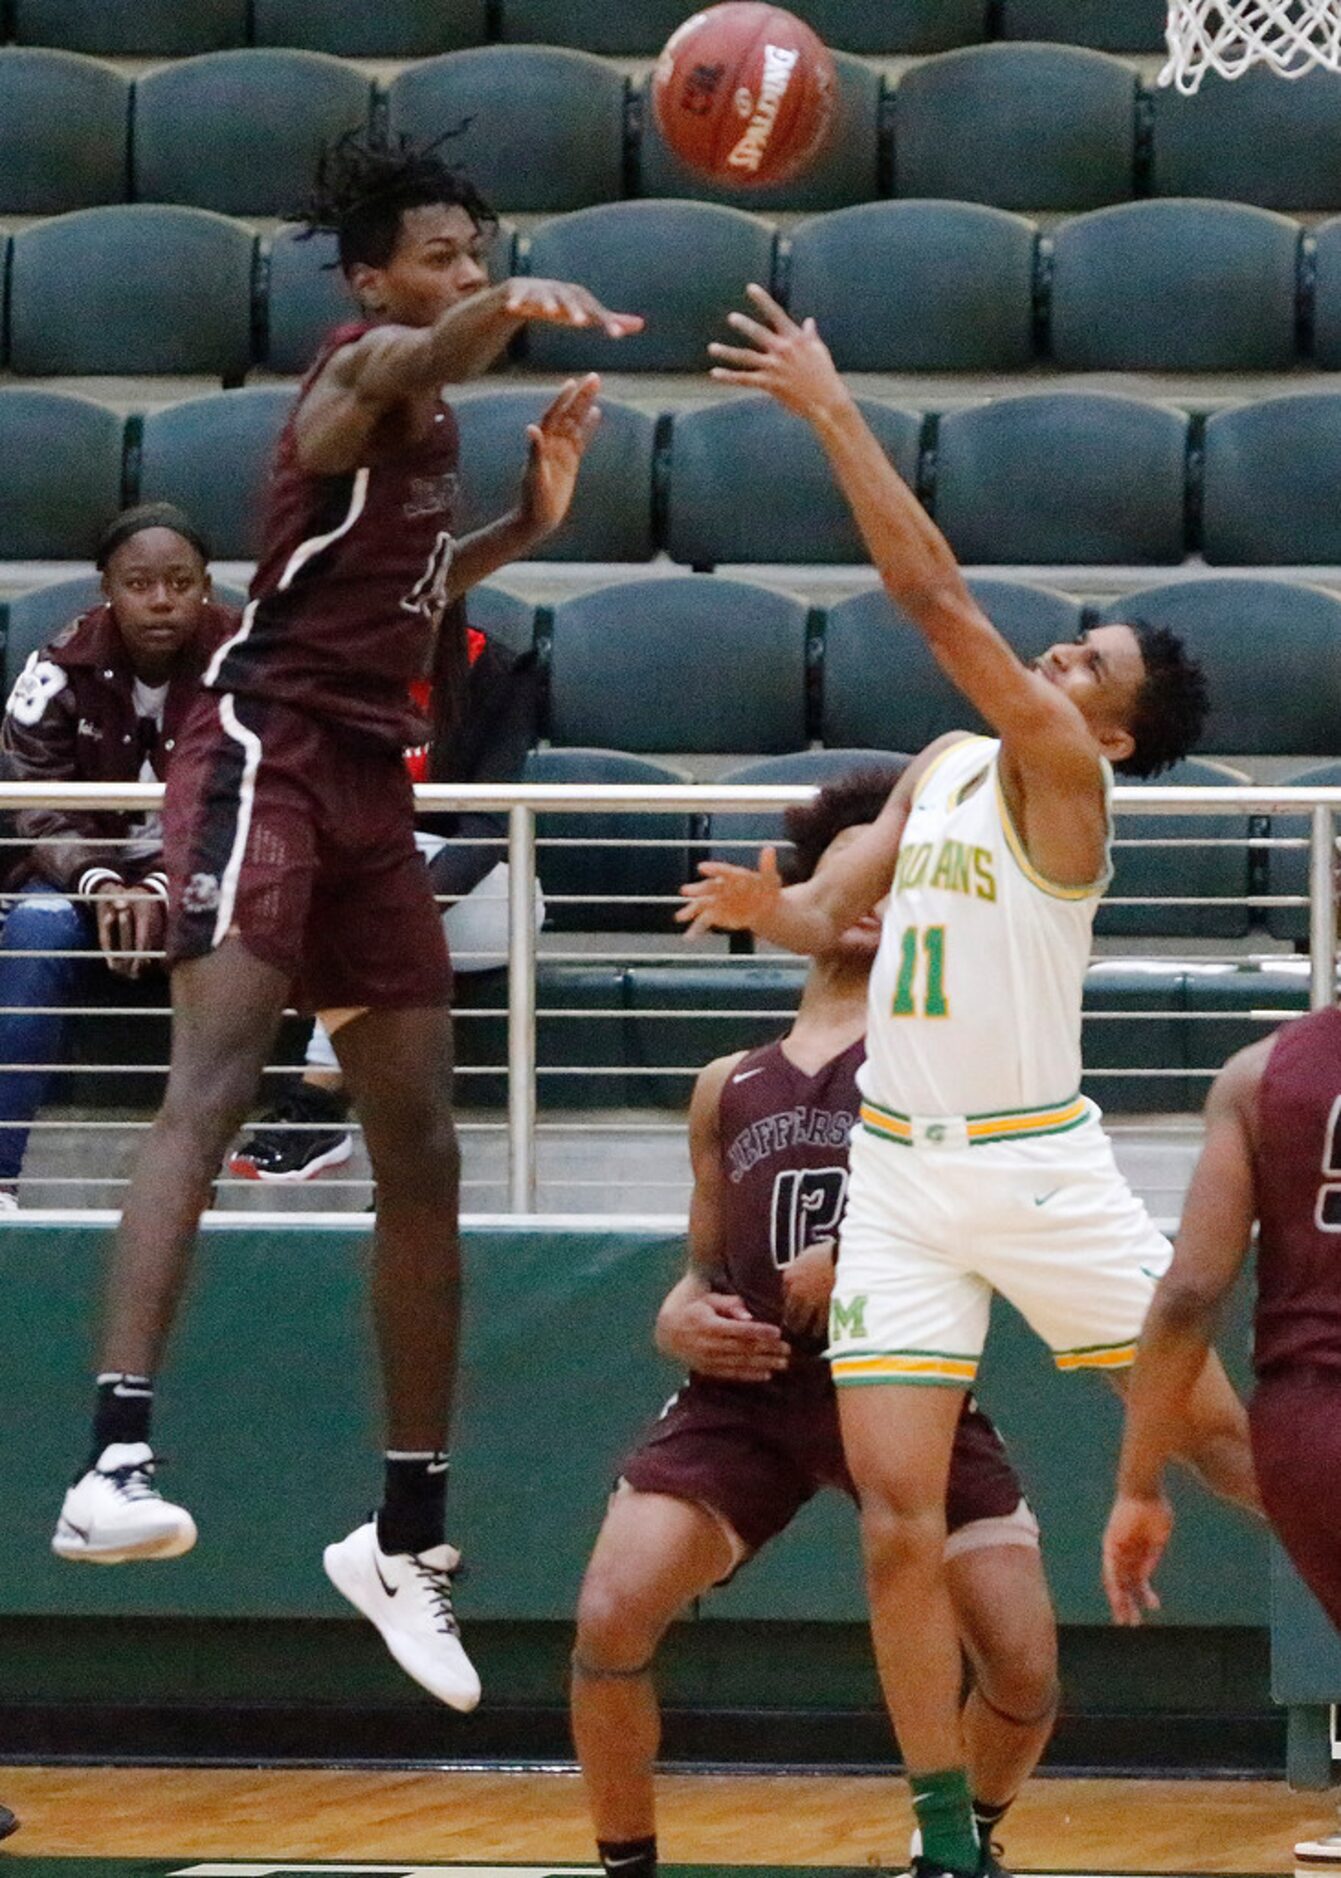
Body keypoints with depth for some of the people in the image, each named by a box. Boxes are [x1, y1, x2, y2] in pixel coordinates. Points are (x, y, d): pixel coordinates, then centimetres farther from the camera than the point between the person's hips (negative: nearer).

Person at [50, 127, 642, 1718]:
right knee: (213, 1079, -25)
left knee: (423, 1159, 10)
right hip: (268, 748, -9)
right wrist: (511, 309, -55)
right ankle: (115, 1461, -38)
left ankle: (407, 1537, 19)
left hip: (370, 779, 9)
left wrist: (522, 530, 19)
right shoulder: (356, 373, -7)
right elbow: (409, 356, -34)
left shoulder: (431, 427, 19)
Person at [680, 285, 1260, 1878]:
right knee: (899, 1515, -3)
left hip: (1035, 1166, -5)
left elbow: (934, 597, -20)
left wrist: (829, 411, -19)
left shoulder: (1057, 771, -10)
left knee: (1217, 1433, -3)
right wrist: (773, 907, -7)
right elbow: (832, 911, 17)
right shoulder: (942, 770, 12)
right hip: (899, 1171, 5)